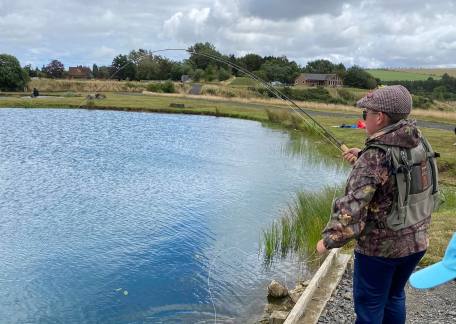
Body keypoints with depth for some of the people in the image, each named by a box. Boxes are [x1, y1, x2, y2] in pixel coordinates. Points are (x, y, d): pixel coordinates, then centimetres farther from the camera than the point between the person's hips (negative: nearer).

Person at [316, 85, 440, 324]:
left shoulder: (374, 157, -24)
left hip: (380, 246, -7)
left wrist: (329, 239, -18)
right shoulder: (421, 143, -2)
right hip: (417, 241, 7)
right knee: (394, 296, 25)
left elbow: (353, 207, -28)